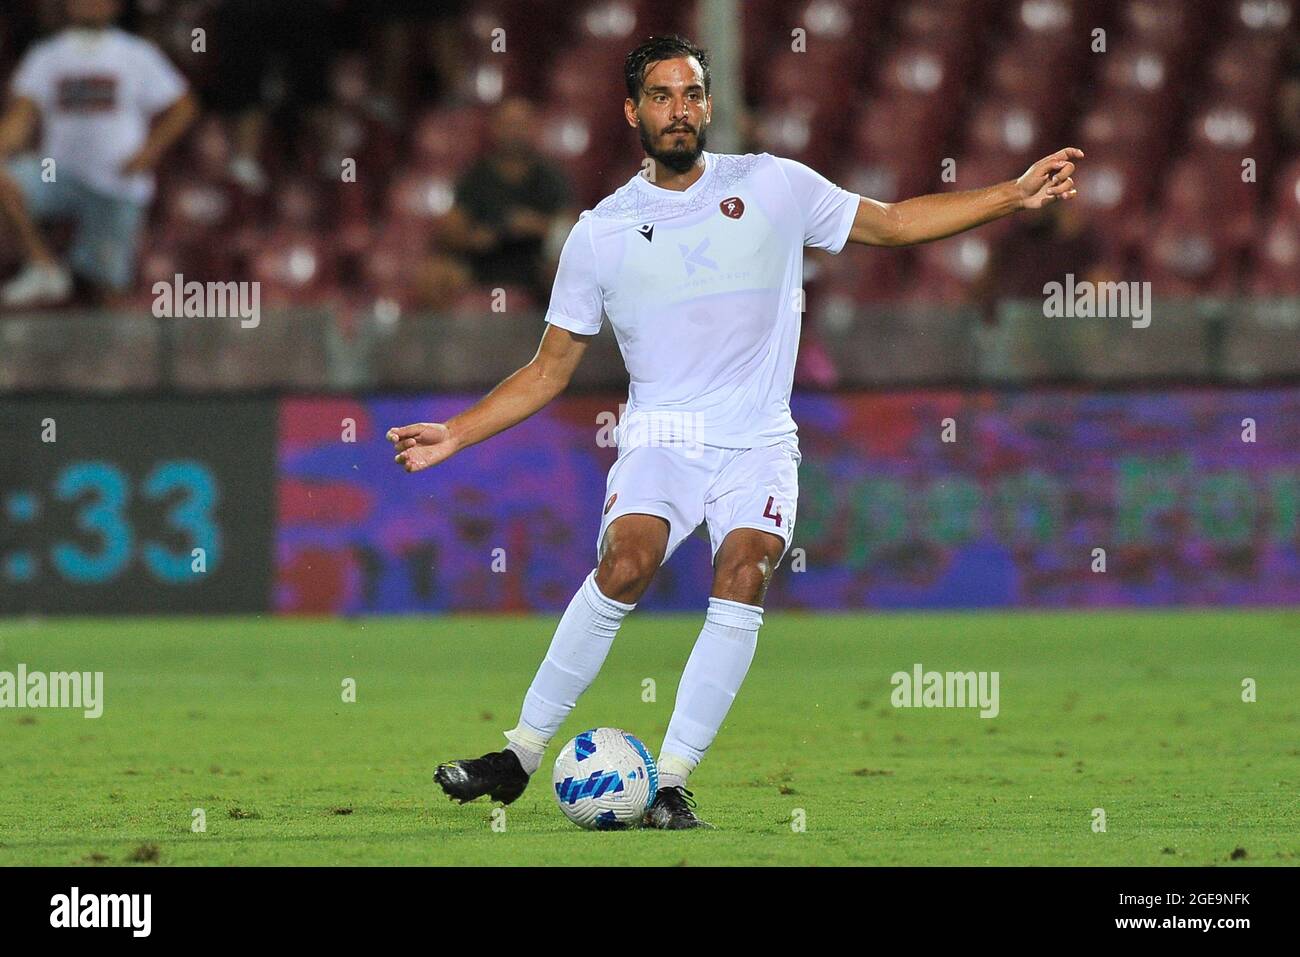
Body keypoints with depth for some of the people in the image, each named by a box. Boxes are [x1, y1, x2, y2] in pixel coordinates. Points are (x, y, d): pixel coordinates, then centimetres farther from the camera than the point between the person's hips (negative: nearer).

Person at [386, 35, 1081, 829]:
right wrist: (455, 434, 5)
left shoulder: (771, 186, 6)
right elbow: (550, 370, 14)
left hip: (760, 440, 1)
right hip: (662, 434, 0)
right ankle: (521, 755, -17)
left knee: (746, 576, -25)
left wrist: (1015, 196, 6)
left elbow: (891, 223, 14)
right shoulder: (602, 232, 8)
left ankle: (672, 782, -22)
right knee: (626, 564, -27)